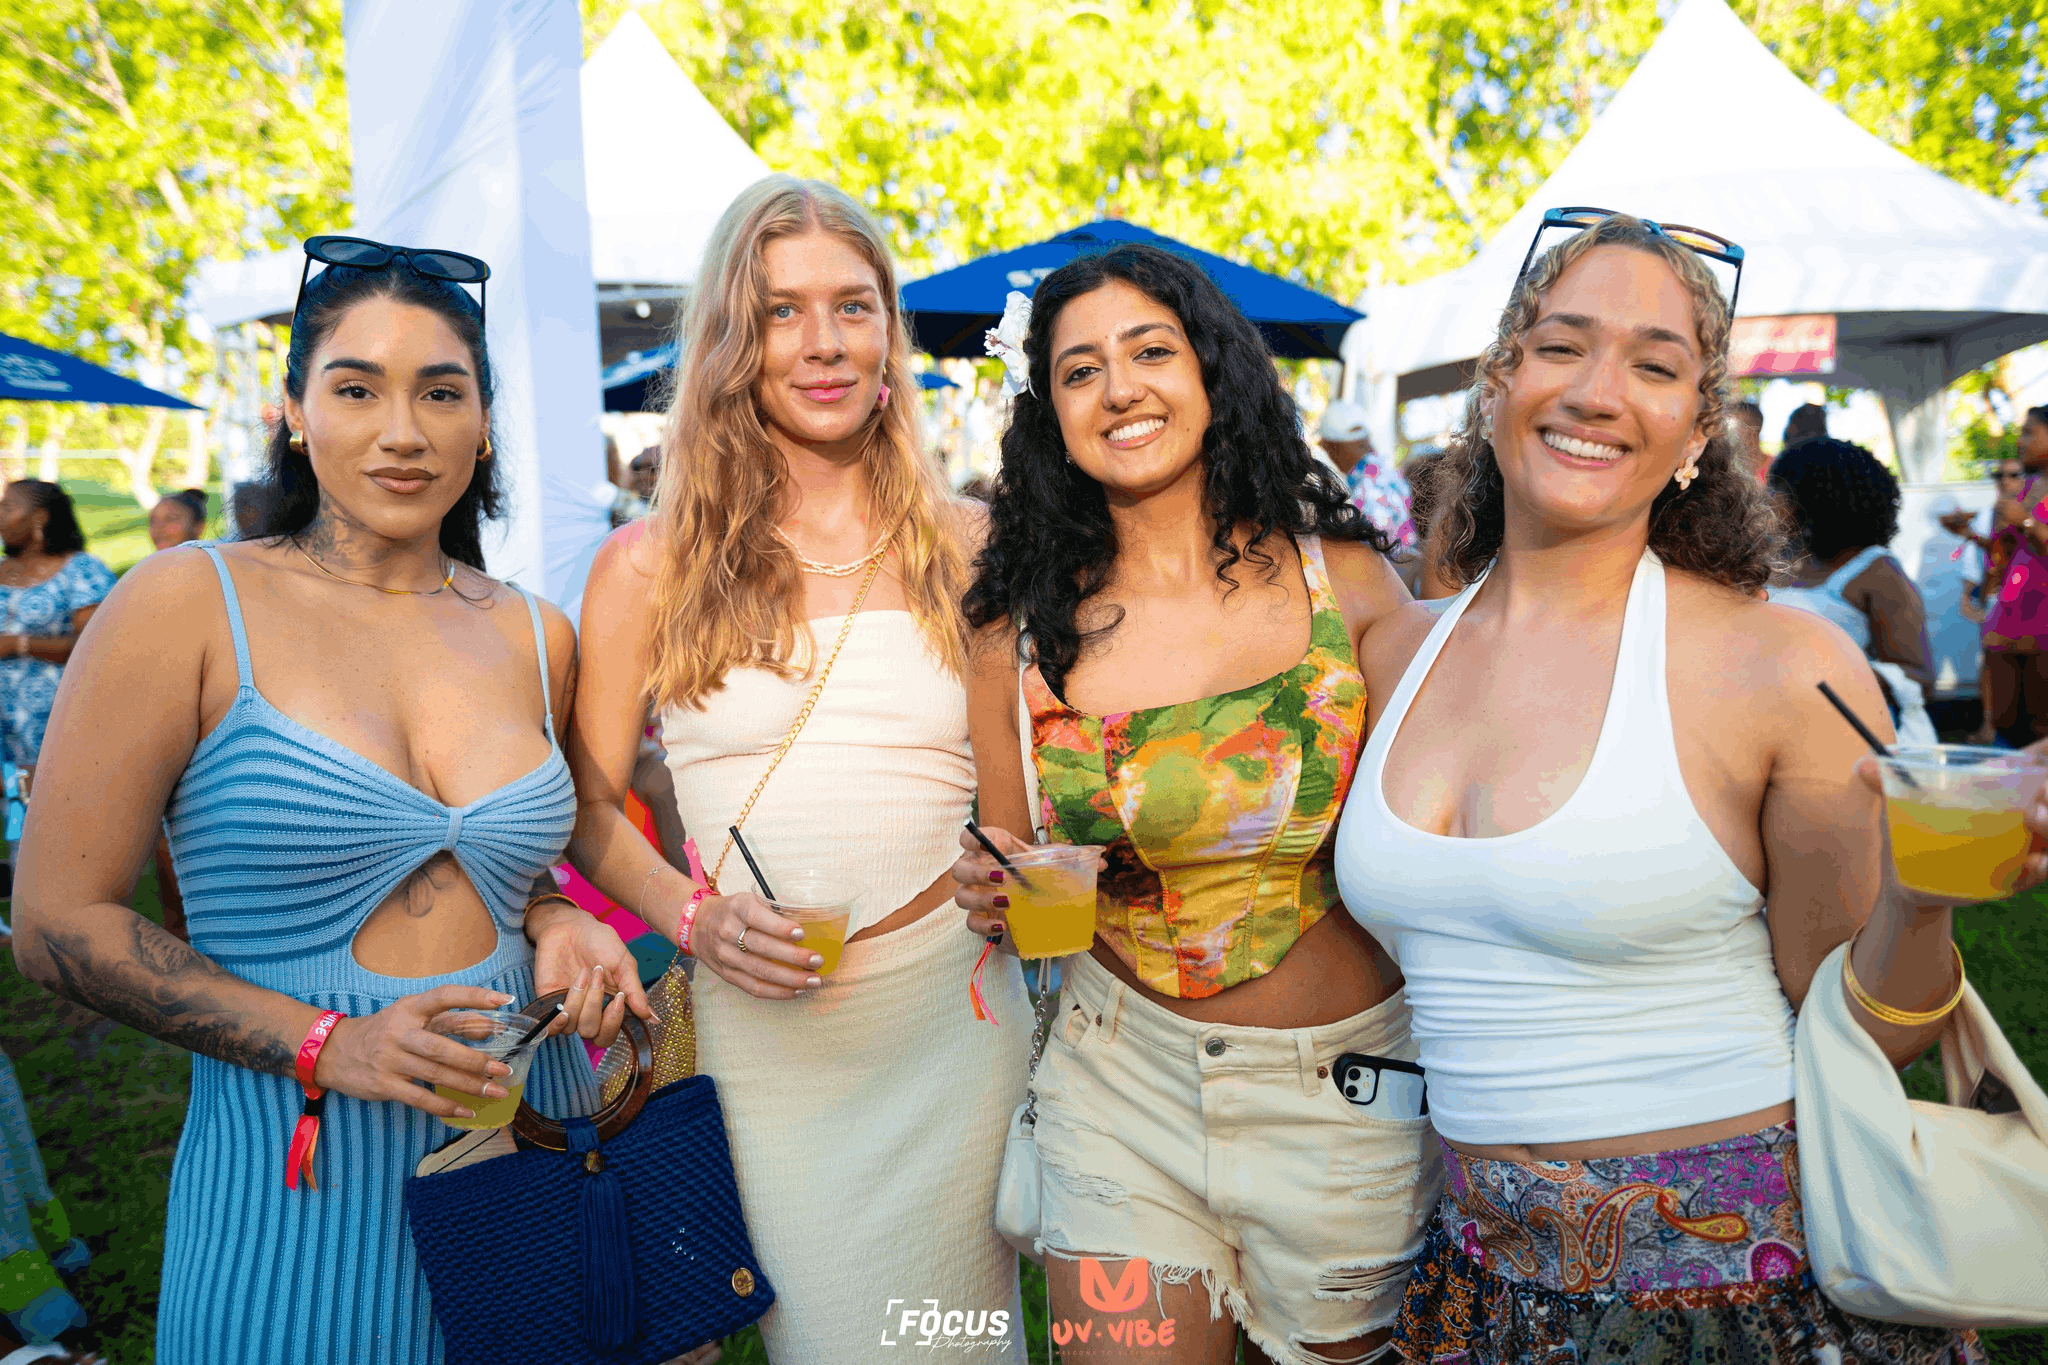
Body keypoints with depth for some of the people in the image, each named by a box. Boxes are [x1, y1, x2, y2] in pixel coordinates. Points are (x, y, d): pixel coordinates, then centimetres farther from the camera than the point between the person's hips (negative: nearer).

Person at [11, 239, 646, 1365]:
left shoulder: (535, 637, 4)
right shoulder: (187, 605, -9)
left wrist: (551, 921, -4)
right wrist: (327, 1044, -17)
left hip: (527, 1150, 4)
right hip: (297, 1183, -4)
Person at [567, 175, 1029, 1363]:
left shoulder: (963, 552, 2)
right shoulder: (652, 566, -1)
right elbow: (589, 804, 4)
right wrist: (691, 915, -13)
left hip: (950, 1023, 1)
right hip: (758, 1030, -1)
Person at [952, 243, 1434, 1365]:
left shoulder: (1345, 579, -8)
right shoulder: (1023, 625, -4)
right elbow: (1011, 885, 5)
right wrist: (994, 895, -16)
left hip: (1345, 1079, 0)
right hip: (1122, 1074, 1)